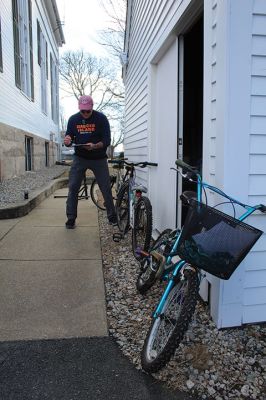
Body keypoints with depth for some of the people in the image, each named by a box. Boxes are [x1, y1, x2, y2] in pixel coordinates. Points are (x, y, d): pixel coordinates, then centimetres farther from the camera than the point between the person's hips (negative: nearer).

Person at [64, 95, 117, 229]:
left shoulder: (101, 118, -9)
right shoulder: (73, 119, -1)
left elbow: (107, 141, -12)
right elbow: (68, 139, 5)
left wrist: (95, 146, -32)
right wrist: (67, 141, -20)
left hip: (98, 158, -2)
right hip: (80, 158, 2)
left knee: (106, 188, 0)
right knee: (72, 187, -5)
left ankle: (112, 216, 16)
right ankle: (71, 218, 5)